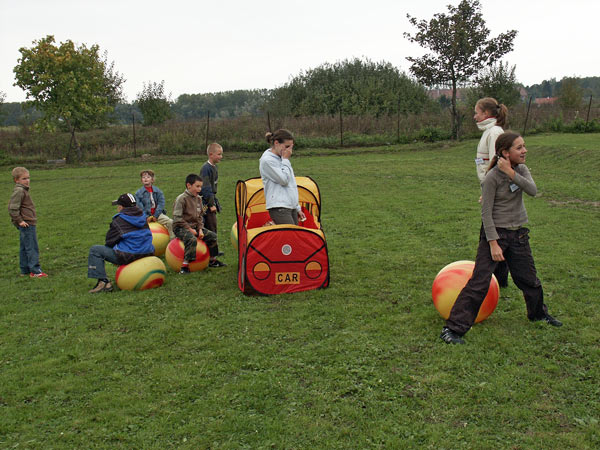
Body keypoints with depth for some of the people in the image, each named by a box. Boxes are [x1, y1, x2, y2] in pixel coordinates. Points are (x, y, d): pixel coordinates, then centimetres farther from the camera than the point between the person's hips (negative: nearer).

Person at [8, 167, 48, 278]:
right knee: (32, 248, -7)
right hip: (27, 224, -10)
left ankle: (25, 270, 21)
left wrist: (19, 220, 18)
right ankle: (35, 271, -5)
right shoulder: (19, 191, -15)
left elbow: (14, 208, 23)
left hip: (27, 224, 10)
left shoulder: (23, 190, 15)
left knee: (24, 248, 14)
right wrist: (19, 221, -18)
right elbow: (12, 208, -21)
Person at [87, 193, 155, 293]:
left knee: (95, 250, 2)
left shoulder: (118, 221, -5)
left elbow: (109, 242, 0)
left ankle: (103, 281, -8)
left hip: (128, 256, -8)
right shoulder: (143, 217, 13)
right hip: (147, 254, 8)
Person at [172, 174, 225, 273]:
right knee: (192, 239, -35)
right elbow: (177, 218, -19)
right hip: (181, 227, -8)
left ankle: (212, 260, 17)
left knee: (213, 236, 3)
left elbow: (200, 216, 15)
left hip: (194, 226, 8)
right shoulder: (181, 199, -15)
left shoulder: (198, 199, 8)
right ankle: (185, 265, -32)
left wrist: (200, 229, 0)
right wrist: (189, 229, -17)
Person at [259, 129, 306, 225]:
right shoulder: (267, 160, -8)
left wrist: (297, 208, 24)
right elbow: (284, 180, -13)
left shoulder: (281, 158, 18)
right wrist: (286, 159, -4)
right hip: (279, 209, -8)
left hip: (291, 207, 8)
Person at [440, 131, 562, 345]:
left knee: (529, 278, 18)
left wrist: (511, 173, -24)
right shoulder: (492, 177, -16)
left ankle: (539, 313, 46)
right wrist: (493, 243, -19)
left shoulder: (521, 169, 3)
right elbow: (486, 212, -15)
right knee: (479, 282, -11)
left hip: (518, 233, 6)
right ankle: (453, 328, -7)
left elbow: (532, 190, -15)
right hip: (496, 231, -6)